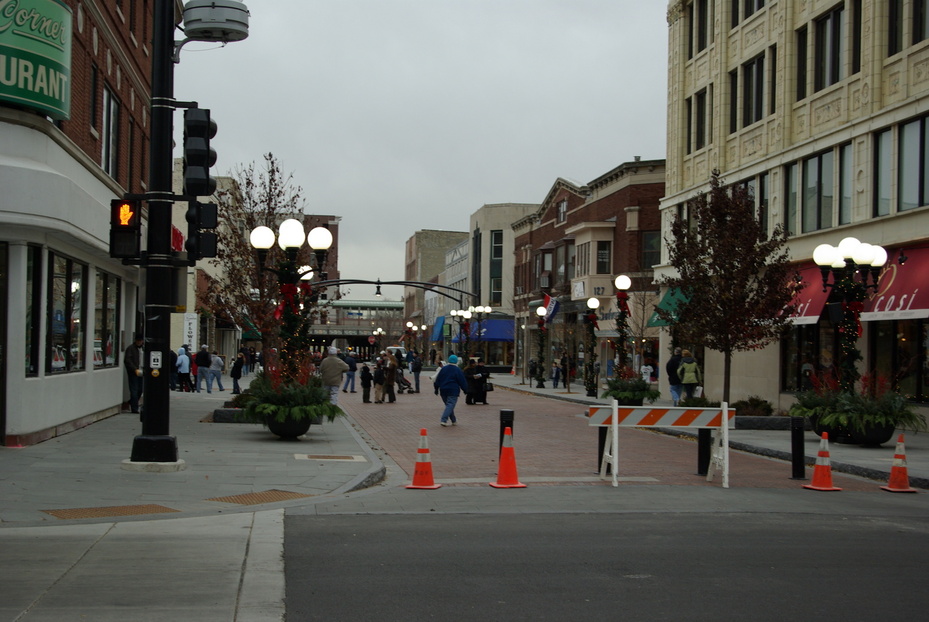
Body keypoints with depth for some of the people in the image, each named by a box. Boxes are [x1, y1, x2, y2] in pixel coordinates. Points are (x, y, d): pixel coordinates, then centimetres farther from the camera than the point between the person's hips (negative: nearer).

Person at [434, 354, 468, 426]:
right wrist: (465, 389, 9)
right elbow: (462, 381, -3)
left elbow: (437, 380, 12)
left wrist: (436, 389, 18)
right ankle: (444, 420, -24)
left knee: (448, 405, 16)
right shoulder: (457, 370, -4)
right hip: (453, 391, -5)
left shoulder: (443, 369, 10)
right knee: (450, 405, -9)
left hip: (443, 390, 5)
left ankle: (453, 420, 24)